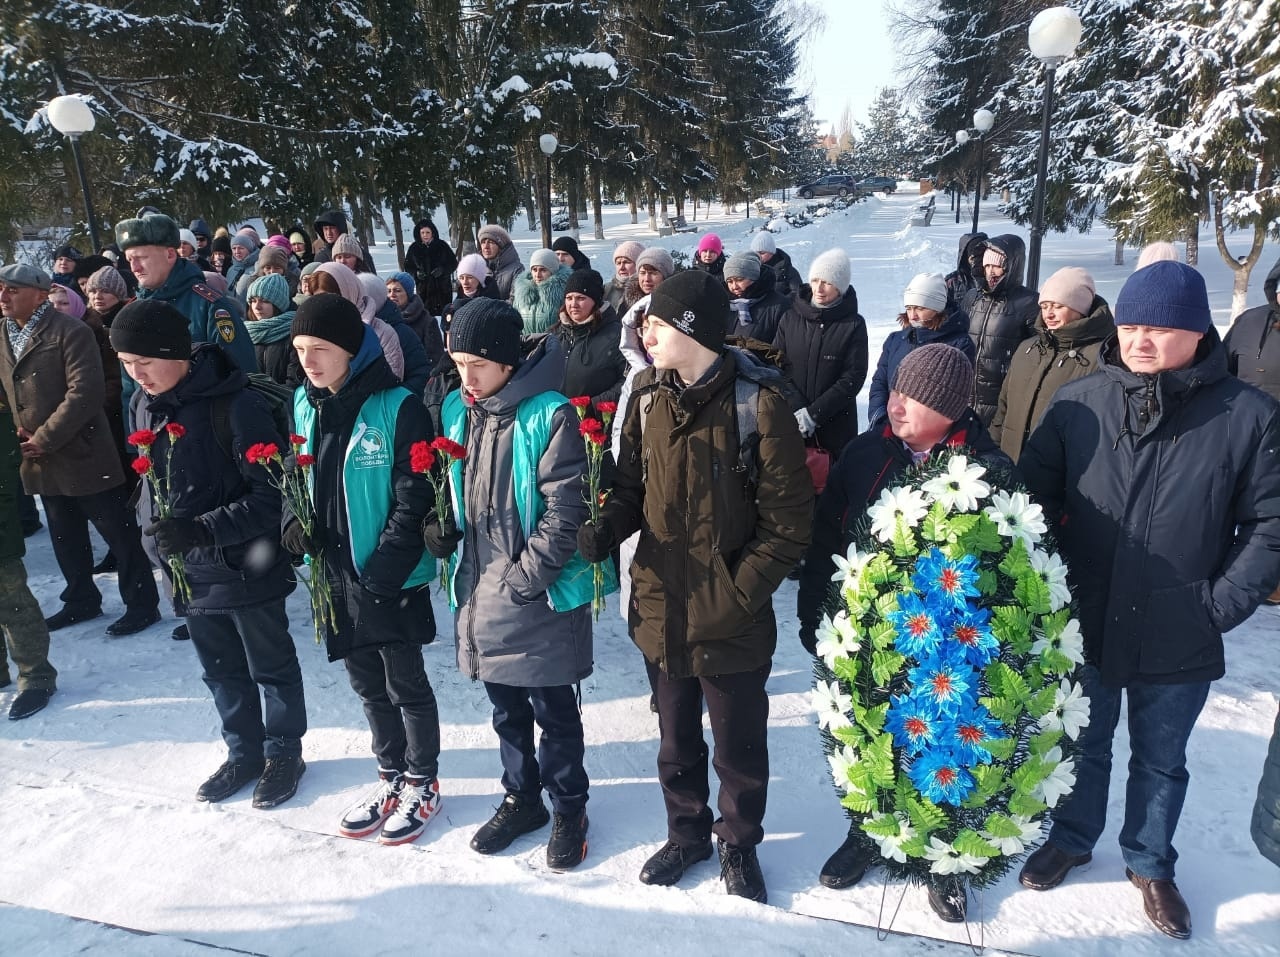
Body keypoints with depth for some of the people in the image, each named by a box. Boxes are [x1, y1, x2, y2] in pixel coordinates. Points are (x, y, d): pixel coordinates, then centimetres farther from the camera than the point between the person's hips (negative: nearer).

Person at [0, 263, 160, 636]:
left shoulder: (70, 332, -12)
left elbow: (84, 393, -20)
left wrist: (44, 439, -18)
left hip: (82, 455, -8)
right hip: (41, 462, 8)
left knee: (120, 534, 1)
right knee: (65, 537, 18)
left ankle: (141, 604, 11)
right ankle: (81, 600, 33)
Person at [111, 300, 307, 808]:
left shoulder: (236, 405, -22)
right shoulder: (142, 406, 1)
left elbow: (271, 495, -21)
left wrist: (202, 530, -29)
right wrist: (156, 533, 7)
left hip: (246, 568, -6)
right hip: (189, 571, 7)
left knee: (271, 667, 13)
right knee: (221, 671, 20)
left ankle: (284, 752, 32)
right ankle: (244, 751, 39)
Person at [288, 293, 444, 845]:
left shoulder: (396, 407, -16)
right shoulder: (302, 406, 4)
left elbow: (414, 499, -17)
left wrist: (383, 569, -21)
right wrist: (294, 521, -5)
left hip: (391, 579, -6)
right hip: (336, 574, 6)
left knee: (406, 685, 9)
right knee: (367, 685, 19)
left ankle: (423, 784, 30)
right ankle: (391, 778, 38)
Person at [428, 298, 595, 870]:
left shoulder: (548, 415, -16)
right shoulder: (457, 410, 5)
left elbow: (565, 509, -18)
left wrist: (525, 578, -19)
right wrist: (441, 525, -1)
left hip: (540, 593, -6)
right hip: (479, 588, 6)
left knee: (553, 709, 10)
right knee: (505, 705, 21)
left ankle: (568, 808, 30)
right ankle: (521, 797, 40)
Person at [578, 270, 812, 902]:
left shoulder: (758, 405, -17)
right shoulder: (648, 395, -1)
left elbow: (786, 524, -14)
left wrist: (737, 597, -19)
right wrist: (602, 531, -13)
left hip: (731, 624, -4)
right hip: (660, 611, 4)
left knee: (739, 749, 18)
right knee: (676, 741, 24)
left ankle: (738, 844, 44)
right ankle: (686, 833, 49)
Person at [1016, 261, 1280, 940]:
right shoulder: (1078, 403, -8)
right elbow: (1034, 495, -2)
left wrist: (1223, 602, -9)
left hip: (1180, 642, 0)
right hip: (1084, 627, 1)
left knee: (1161, 762, 21)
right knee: (1082, 746, 22)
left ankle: (1150, 865, 45)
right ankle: (1071, 839, 47)